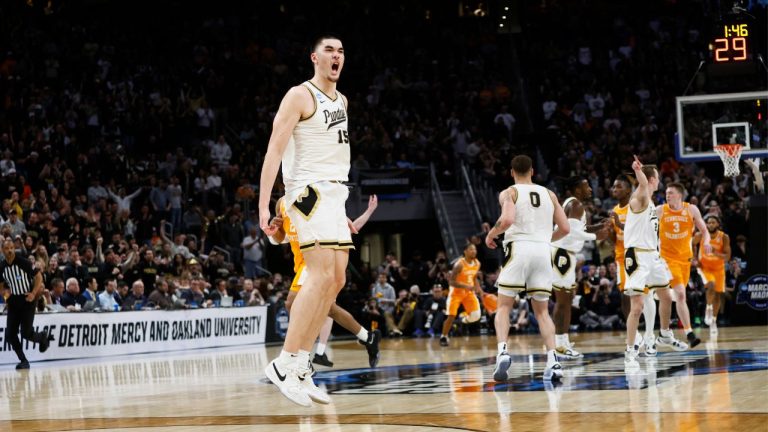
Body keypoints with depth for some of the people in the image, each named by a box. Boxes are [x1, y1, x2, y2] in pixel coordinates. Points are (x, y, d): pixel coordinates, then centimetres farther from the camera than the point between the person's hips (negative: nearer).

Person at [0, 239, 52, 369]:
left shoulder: (24, 262, -13)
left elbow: (39, 276, -7)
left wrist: (34, 293, -17)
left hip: (27, 300, -5)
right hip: (13, 302, 5)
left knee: (26, 333, -9)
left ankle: (43, 337, 24)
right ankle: (23, 361, 10)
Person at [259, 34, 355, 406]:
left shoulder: (340, 100, 19)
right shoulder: (300, 96, -7)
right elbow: (274, 150, -13)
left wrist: (342, 211, 23)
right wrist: (263, 205, -22)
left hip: (334, 195, 9)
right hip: (310, 192, -9)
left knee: (335, 281, 5)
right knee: (321, 277, -19)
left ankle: (301, 368, 9)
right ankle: (285, 364, -18)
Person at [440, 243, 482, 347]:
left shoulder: (477, 263, -4)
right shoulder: (459, 264, -25)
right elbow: (452, 282, -23)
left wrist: (480, 291, 2)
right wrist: (466, 286, -35)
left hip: (469, 292, 5)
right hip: (456, 292, -5)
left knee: (476, 315, -11)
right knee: (451, 316, -9)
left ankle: (465, 320, 23)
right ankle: (443, 337, 9)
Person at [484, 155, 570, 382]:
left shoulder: (509, 193, 4)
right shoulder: (549, 194, 16)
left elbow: (507, 220, -16)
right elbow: (565, 228, 13)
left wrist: (491, 234, 3)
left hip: (518, 249, -3)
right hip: (543, 251, 3)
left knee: (504, 306, 5)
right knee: (542, 310, 11)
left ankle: (502, 351, -18)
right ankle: (553, 361, -4)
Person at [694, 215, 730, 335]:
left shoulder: (724, 237, -18)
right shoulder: (700, 235, -17)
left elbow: (727, 257, -19)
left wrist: (717, 253, -37)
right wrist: (694, 259, -5)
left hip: (718, 268, 2)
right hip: (704, 266, -2)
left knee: (718, 295, 7)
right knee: (711, 286, -29)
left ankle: (713, 321, 22)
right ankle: (708, 310, -8)